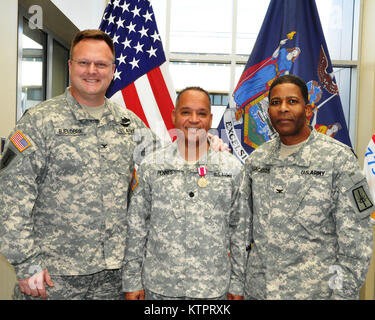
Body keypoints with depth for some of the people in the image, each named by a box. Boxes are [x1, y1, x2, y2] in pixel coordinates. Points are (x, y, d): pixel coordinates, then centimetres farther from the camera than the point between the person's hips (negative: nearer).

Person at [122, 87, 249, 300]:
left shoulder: (232, 168, 0)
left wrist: (237, 284, 3)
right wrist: (132, 281, 1)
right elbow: (137, 228, 2)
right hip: (158, 287, 0)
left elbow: (239, 230, 3)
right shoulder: (151, 166, -1)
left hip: (213, 288, 0)